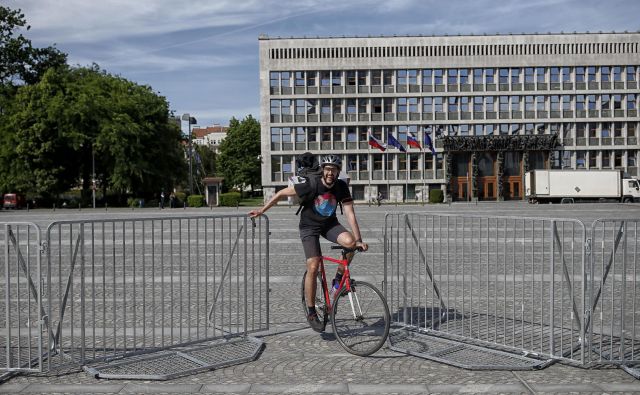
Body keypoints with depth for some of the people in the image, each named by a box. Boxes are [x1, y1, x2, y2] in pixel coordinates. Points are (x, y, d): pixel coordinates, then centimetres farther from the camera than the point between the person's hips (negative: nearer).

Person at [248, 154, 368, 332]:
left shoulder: (341, 187, -15)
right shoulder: (311, 186, -23)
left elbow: (350, 214, -17)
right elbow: (282, 193, -13)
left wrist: (359, 240, -25)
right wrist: (262, 210, -10)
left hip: (330, 224, 3)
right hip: (309, 226, -3)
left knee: (350, 242, -27)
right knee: (313, 267, -15)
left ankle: (338, 279, -3)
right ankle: (312, 313, 0)